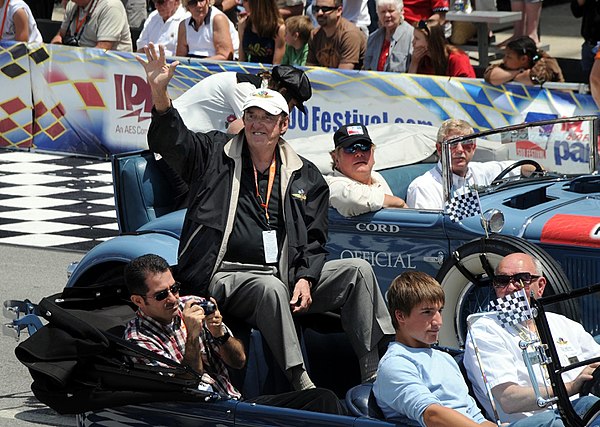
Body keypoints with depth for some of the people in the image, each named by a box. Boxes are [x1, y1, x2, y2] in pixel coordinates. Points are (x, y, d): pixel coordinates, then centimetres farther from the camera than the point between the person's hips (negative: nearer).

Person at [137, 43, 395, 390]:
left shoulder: (306, 176, 17)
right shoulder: (215, 154, 11)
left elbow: (313, 238, 13)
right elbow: (171, 141, -3)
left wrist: (305, 278, -6)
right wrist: (160, 93, -22)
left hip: (284, 275, 4)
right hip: (227, 274, -4)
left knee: (358, 270, -14)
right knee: (271, 287, -38)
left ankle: (375, 375, -22)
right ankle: (301, 383, -41)